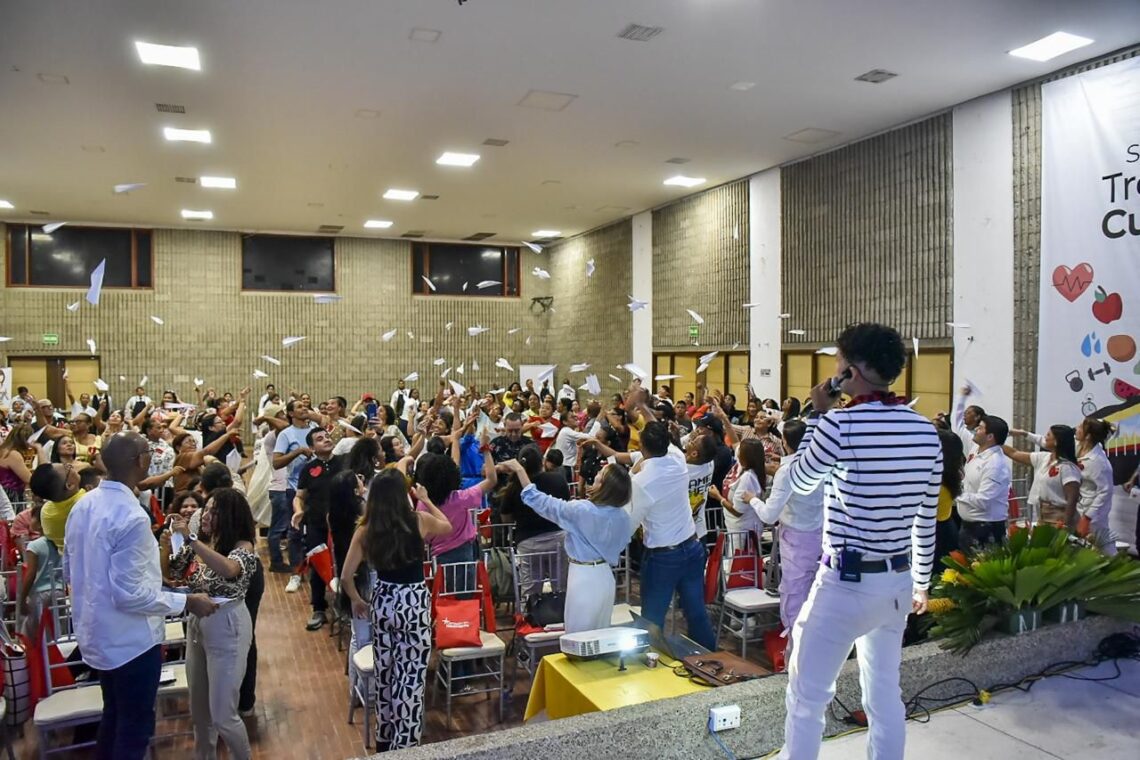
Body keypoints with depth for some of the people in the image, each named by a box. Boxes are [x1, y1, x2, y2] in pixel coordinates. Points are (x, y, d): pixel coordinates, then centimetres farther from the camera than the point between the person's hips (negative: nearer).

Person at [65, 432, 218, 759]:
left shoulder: (83, 505, -1)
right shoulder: (131, 517, -28)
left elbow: (70, 570, 10)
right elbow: (130, 594, -27)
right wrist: (187, 602, -18)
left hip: (97, 633, 9)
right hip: (129, 639, -9)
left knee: (114, 716, 26)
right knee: (135, 725, 10)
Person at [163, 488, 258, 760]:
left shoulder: (243, 546, -16)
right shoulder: (199, 544, 4)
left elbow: (228, 569, -37)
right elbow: (169, 572, 7)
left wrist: (190, 538, -37)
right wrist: (166, 546, -13)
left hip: (227, 627, -7)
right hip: (196, 624, 7)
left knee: (222, 714, -1)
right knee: (199, 707, 22)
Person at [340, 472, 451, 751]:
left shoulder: (365, 529, -5)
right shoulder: (420, 520, -11)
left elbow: (346, 577, -3)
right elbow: (447, 527, 12)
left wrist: (357, 601, 15)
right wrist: (425, 500, 22)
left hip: (382, 602, 4)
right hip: (414, 603, -4)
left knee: (385, 674, 21)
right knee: (410, 679, 3)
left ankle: (384, 739, 37)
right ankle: (404, 745, 7)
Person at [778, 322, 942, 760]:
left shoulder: (840, 425, -18)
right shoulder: (926, 431, 2)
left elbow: (800, 482, 0)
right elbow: (926, 518, 10)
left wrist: (818, 414, 5)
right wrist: (921, 581, 22)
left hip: (846, 582, -7)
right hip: (898, 581, 7)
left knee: (806, 697, 6)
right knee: (885, 693, 20)